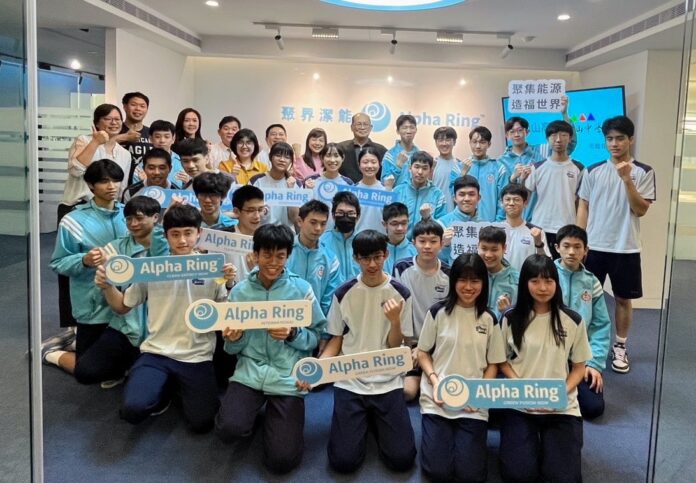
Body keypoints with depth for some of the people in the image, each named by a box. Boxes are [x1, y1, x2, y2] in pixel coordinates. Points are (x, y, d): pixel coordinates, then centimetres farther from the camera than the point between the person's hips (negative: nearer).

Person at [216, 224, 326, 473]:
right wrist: (234, 339, -15)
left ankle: (274, 416, 20)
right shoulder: (240, 291, 4)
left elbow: (315, 337, 1)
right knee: (228, 429, -25)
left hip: (289, 377, -1)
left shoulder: (301, 288, -3)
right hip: (250, 371, 2)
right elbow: (233, 349, 8)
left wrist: (293, 334, -19)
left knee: (282, 460, -11)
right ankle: (253, 411, 11)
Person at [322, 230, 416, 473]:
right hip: (350, 381, 0)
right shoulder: (343, 293, -1)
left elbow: (395, 347, -1)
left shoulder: (400, 293, -3)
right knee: (344, 461, -12)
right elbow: (336, 340, 7)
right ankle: (363, 419, 19)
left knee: (402, 459, -11)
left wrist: (395, 320, -22)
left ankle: (374, 419, 19)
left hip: (388, 382, 0)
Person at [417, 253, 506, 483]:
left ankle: (462, 437, 19)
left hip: (474, 404, 1)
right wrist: (435, 381, -11)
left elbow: (493, 364, 8)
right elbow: (423, 353, 6)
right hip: (437, 399, -1)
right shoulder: (438, 312, -1)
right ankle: (440, 434, 19)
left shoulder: (489, 319, 4)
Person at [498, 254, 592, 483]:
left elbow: (579, 366, 5)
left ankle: (547, 441, 17)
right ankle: (533, 441, 17)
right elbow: (502, 360, 7)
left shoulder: (573, 320, -2)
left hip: (562, 407, 0)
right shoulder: (511, 318, -2)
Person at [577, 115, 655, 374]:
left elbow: (641, 210, -9)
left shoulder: (643, 172, -2)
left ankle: (620, 347, 22)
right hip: (593, 246, 1)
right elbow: (583, 208, 6)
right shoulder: (593, 171, 4)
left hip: (625, 248, -1)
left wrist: (627, 179, -20)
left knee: (624, 298, 8)